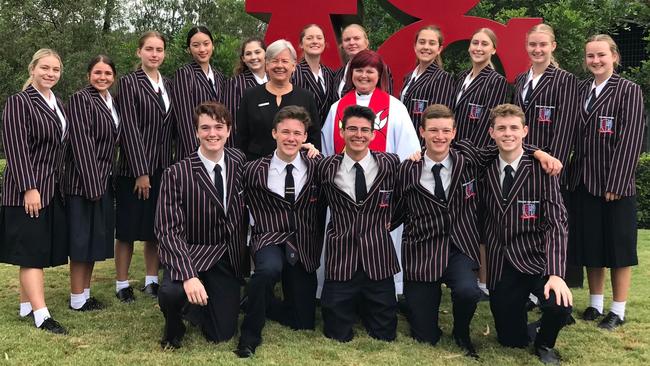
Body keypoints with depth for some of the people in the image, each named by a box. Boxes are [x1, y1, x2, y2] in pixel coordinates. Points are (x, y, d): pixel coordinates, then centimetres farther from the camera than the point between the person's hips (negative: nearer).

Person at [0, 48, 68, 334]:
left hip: (53, 189, 7)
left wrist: (60, 184, 14)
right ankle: (41, 315, -3)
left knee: (38, 251, 11)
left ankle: (26, 305, 20)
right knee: (32, 251, -4)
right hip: (27, 189, -7)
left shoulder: (57, 104, 13)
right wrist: (29, 188, -20)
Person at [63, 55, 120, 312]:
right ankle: (77, 299, 9)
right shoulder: (81, 99, -10)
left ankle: (85, 293, 22)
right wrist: (92, 183, -21)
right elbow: (82, 142, -17)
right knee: (82, 238, -1)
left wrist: (104, 181, 10)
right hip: (83, 180, -8)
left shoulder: (112, 103, 13)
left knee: (96, 237, 12)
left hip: (104, 180, 8)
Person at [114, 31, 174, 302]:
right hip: (134, 167, -5)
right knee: (128, 228, 3)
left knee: (155, 228, 10)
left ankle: (151, 281, 21)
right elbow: (130, 128, -12)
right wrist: (140, 172, -16)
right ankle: (122, 284, 13)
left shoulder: (168, 85, 11)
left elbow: (170, 127, 11)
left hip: (163, 167, 5)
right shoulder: (129, 83, -5)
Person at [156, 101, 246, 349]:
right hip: (191, 254, -3)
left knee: (221, 334, 0)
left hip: (228, 258, 3)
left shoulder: (240, 162, -2)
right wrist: (188, 275, -32)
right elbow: (168, 229, -20)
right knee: (171, 292, -34)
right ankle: (174, 326, 3)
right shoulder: (176, 174, -14)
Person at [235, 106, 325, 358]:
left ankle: (263, 303, 36)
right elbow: (249, 207, 8)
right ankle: (250, 333, -16)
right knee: (269, 268, -39)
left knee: (303, 322, 6)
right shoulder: (254, 171, -5)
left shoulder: (317, 166, -3)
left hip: (304, 248, 3)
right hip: (269, 240, -3)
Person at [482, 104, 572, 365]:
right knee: (511, 341, 4)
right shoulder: (485, 169, 3)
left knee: (560, 305, -30)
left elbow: (556, 223, -13)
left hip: (535, 259, -3)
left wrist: (555, 274, -24)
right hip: (500, 266, 3)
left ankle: (545, 343, 5)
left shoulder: (541, 169, -8)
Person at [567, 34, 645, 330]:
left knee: (617, 245, 4)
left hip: (614, 183, -5)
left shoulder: (629, 91, -5)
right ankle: (595, 304, 25)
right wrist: (572, 174, 1)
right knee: (590, 243, 12)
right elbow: (574, 135, 8)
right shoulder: (580, 90, 9)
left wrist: (616, 183, -17)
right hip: (583, 181, 5)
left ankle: (618, 310, 15)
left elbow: (631, 139, -12)